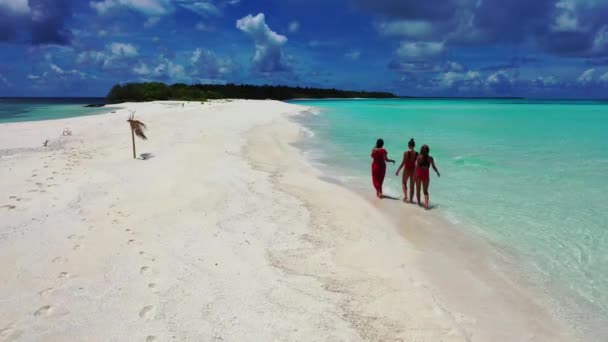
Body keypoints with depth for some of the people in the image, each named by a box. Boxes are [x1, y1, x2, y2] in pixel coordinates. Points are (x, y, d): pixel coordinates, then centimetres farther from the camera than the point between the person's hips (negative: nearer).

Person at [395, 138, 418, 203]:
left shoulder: (406, 153, -13)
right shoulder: (417, 153, -4)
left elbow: (403, 162, -14)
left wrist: (398, 170, -6)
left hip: (407, 169, -3)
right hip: (414, 170, 3)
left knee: (404, 183, 19)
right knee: (412, 185, 12)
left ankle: (405, 195, 2)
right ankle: (411, 199, 17)